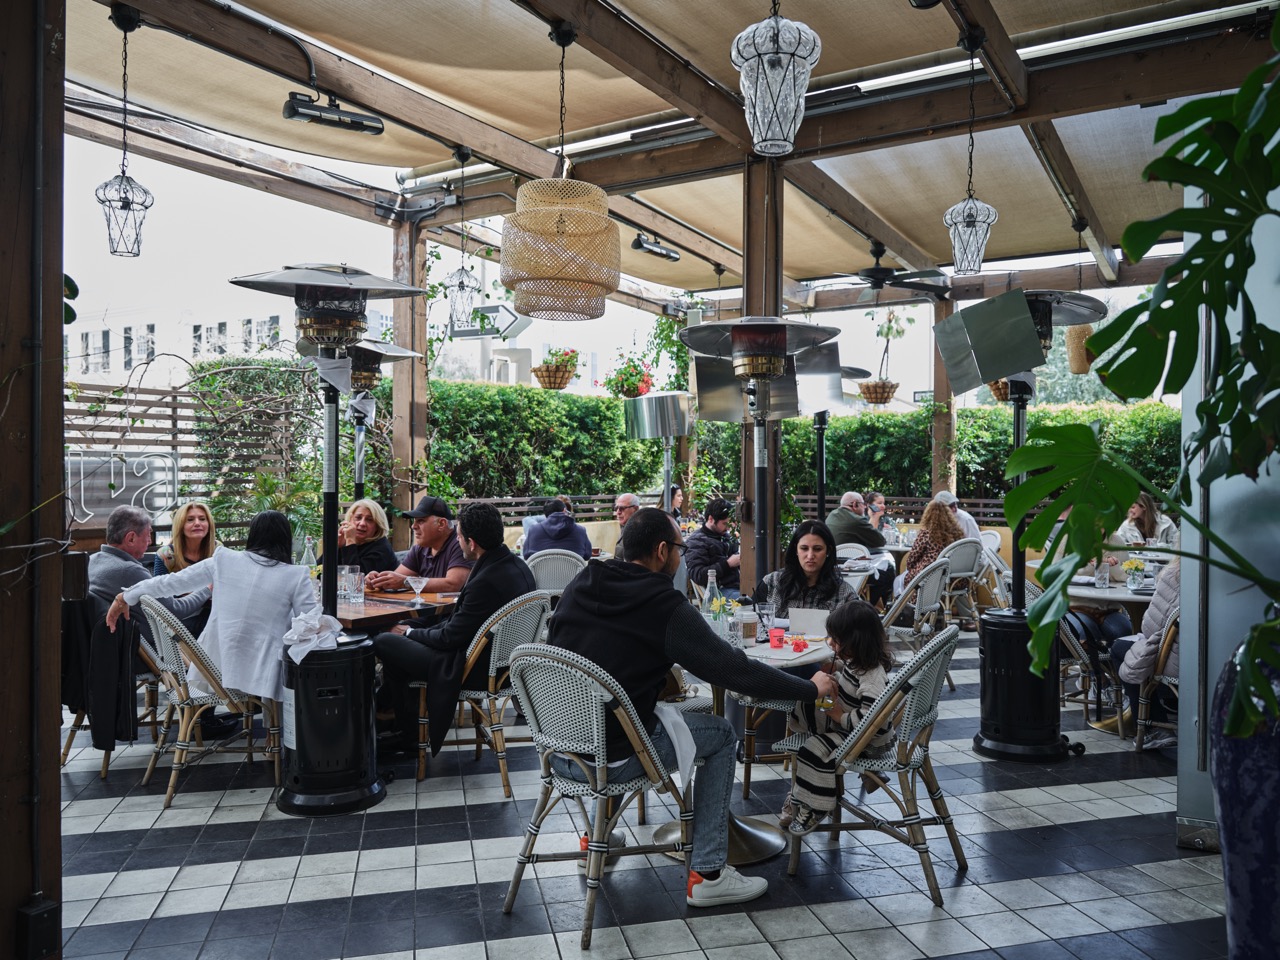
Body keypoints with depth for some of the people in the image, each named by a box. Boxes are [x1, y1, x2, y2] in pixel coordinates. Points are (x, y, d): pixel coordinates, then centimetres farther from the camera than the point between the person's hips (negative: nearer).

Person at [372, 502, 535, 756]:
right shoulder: (516, 565, 0)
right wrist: (413, 631, 7)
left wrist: (410, 632, 1)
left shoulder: (486, 581, -29)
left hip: (478, 669, -10)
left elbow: (450, 637, -17)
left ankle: (408, 732, 16)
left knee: (383, 642, 0)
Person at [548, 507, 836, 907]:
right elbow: (736, 670, -12)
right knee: (722, 734, 13)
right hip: (611, 760, -6)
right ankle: (707, 874, 15)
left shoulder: (578, 588, 2)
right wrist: (811, 687, 0)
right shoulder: (665, 607, -15)